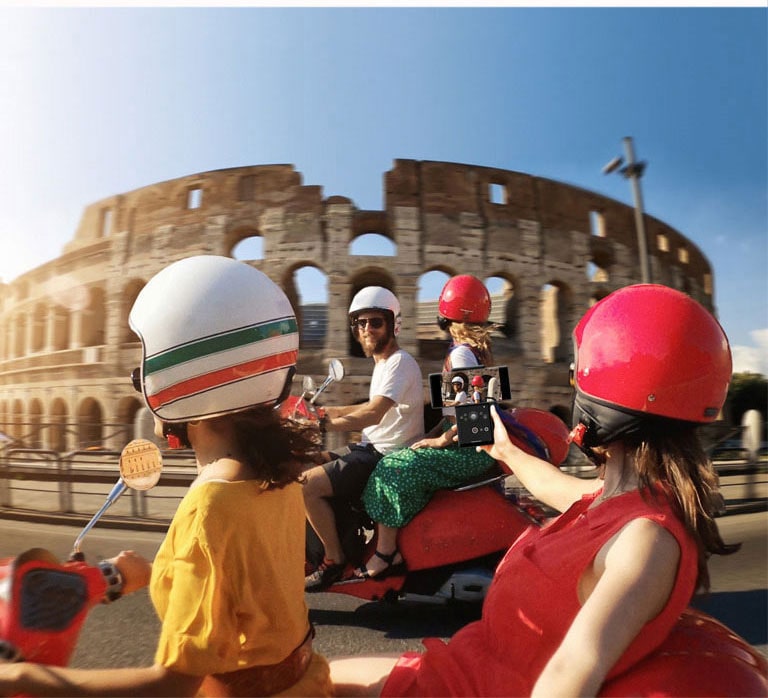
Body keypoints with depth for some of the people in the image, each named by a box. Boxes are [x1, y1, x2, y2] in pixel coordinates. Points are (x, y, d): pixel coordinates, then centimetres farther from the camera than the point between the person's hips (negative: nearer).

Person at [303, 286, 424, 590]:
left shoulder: (400, 362, -16)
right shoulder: (382, 362, 15)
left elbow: (373, 414, -28)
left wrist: (324, 424, -26)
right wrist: (325, 411, 22)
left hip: (388, 455, -10)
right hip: (371, 447, 10)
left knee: (308, 485, -19)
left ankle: (334, 560, 0)